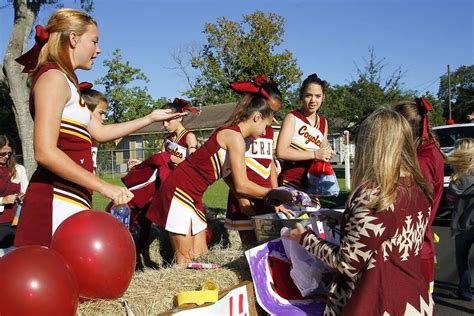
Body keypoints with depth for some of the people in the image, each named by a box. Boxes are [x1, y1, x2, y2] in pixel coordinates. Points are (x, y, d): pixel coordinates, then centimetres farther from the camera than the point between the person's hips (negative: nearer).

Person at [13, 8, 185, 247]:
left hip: (70, 200, 9)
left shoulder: (65, 83, 22)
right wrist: (104, 187, -19)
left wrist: (150, 118, 28)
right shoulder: (53, 77, -8)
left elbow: (100, 132, 24)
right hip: (57, 203, -9)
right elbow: (45, 152, -19)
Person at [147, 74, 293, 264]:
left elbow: (236, 182, 8)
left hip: (193, 196, 9)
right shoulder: (235, 136, -16)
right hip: (179, 191, -9)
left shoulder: (232, 135, 12)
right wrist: (276, 194, -11)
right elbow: (241, 186, -20)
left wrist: (272, 200, 6)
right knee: (185, 260, -4)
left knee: (201, 257, 9)